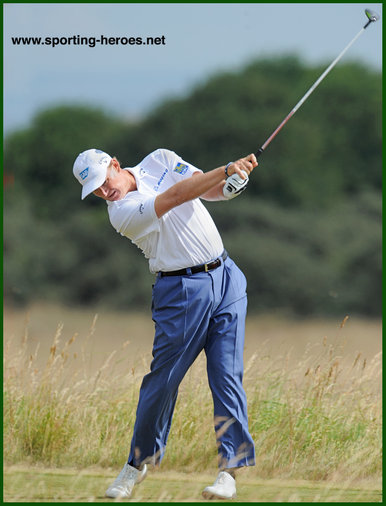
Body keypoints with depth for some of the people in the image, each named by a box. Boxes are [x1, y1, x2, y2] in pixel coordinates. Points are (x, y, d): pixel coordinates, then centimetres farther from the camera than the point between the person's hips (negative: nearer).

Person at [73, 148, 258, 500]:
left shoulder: (160, 160, 7)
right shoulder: (121, 213, -12)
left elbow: (208, 190, 5)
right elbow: (174, 198, -22)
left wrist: (230, 184, -18)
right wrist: (226, 170, -26)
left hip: (225, 277, 4)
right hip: (181, 292, -4)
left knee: (227, 375, -4)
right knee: (163, 379, -4)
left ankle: (229, 469, -5)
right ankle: (138, 463, 15)